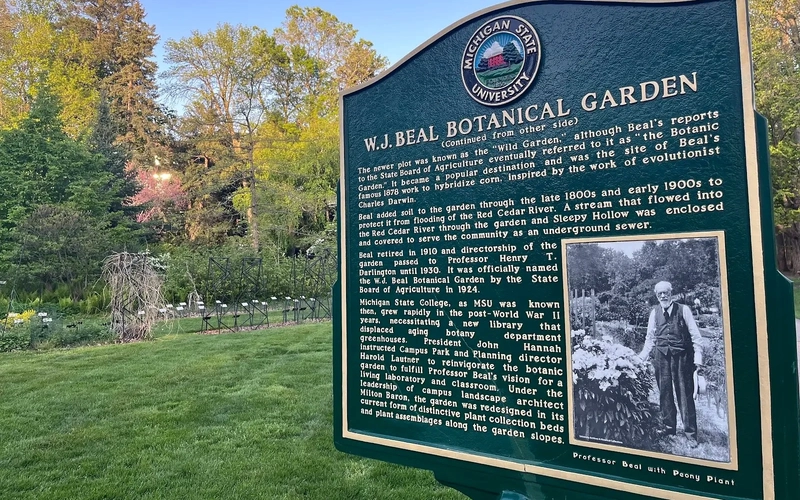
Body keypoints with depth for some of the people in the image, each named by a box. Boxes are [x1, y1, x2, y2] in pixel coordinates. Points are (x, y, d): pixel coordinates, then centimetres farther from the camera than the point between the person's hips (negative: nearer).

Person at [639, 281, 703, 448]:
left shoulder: (683, 309, -4)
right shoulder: (654, 312, 6)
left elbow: (695, 335, -3)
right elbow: (650, 337, 11)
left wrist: (698, 357, -10)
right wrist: (641, 357, 6)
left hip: (682, 357, -3)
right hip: (662, 357, 3)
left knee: (685, 394, 1)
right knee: (664, 393, 11)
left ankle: (690, 432, 12)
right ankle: (669, 427, 25)